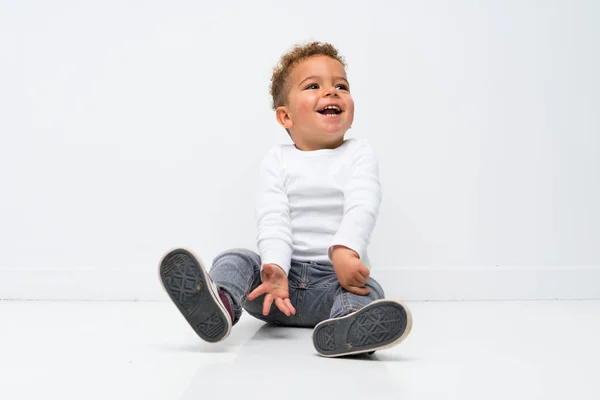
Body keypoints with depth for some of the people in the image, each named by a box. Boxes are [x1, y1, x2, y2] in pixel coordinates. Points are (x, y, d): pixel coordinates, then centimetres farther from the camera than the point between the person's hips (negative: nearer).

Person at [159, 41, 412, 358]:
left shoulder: (358, 154, 5)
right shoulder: (277, 160, 7)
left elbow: (361, 208, -14)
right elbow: (273, 221, -7)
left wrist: (344, 251, -36)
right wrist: (274, 268, -27)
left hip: (335, 276, -1)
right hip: (284, 271, 1)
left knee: (368, 291, -31)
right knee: (234, 260, -22)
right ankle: (219, 304, -56)